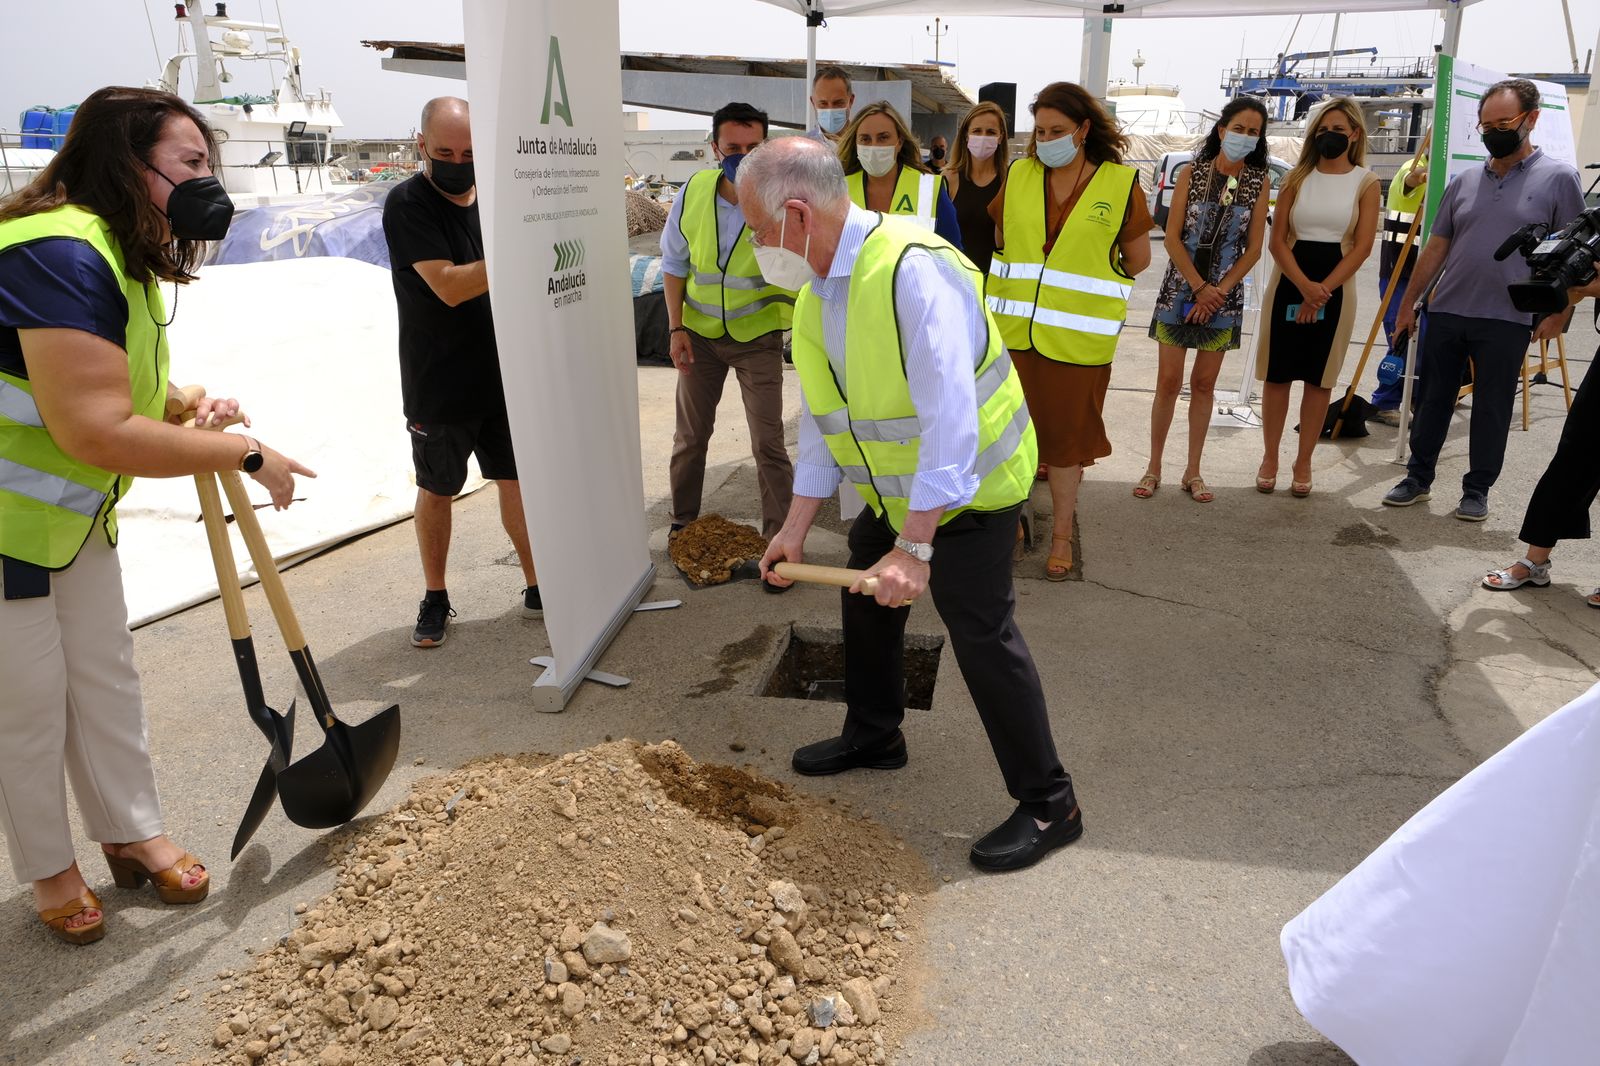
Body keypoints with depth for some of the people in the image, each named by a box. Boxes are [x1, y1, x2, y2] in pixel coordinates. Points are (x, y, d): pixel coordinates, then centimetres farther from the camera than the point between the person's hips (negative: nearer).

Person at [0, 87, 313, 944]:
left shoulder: (125, 257, 4)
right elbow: (96, 431, -34)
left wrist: (191, 406, -2)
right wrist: (243, 452, -24)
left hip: (76, 515, 9)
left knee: (106, 679, 16)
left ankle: (131, 834, 33)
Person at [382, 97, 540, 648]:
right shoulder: (407, 204, -12)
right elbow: (449, 285, -23)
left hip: (502, 379, 4)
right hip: (438, 389, -4)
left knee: (516, 483, 8)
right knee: (436, 492, 10)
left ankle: (536, 587, 21)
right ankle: (435, 598, 25)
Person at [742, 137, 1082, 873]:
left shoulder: (913, 271, -31)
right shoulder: (815, 294, -2)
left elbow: (950, 420, -35)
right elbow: (822, 417, 5)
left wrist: (916, 546, -36)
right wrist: (797, 526, 3)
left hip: (965, 487, -9)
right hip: (894, 489, 9)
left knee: (982, 632, -8)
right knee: (866, 598, 18)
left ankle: (1048, 804, 7)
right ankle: (872, 736, 41)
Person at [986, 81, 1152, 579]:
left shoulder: (1120, 184, -3)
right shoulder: (1019, 175, 5)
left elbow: (1137, 258, 7)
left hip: (1077, 337, -2)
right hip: (1013, 329, 3)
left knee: (1066, 433, 7)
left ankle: (1062, 534, 21)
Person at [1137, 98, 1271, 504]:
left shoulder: (1260, 182, 2)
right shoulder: (1192, 173, -1)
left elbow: (1253, 248, 0)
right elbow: (1172, 237, -5)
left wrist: (1218, 292, -10)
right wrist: (1199, 287, -12)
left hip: (1224, 294, 1)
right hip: (1180, 288, -1)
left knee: (1204, 384, 6)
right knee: (1169, 381, -1)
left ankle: (1193, 472, 14)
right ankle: (1154, 467, 8)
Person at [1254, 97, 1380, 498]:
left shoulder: (1366, 183, 2)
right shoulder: (1296, 178, 5)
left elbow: (1361, 247, -5)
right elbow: (1277, 240, -2)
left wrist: (1322, 292, -16)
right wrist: (1304, 285, -17)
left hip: (1334, 288, -1)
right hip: (1289, 283, 1)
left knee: (1319, 379, 4)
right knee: (1278, 374, 2)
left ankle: (1303, 462, 13)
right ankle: (1270, 458, 13)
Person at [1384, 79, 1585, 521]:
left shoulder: (1558, 178, -2)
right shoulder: (1464, 182, 9)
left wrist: (1560, 312, -8)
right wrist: (1409, 302, 9)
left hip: (1507, 320, -3)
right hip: (1445, 314, 4)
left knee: (1492, 410, 5)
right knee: (1432, 400, 9)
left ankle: (1477, 490, 16)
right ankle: (1418, 477, 21)